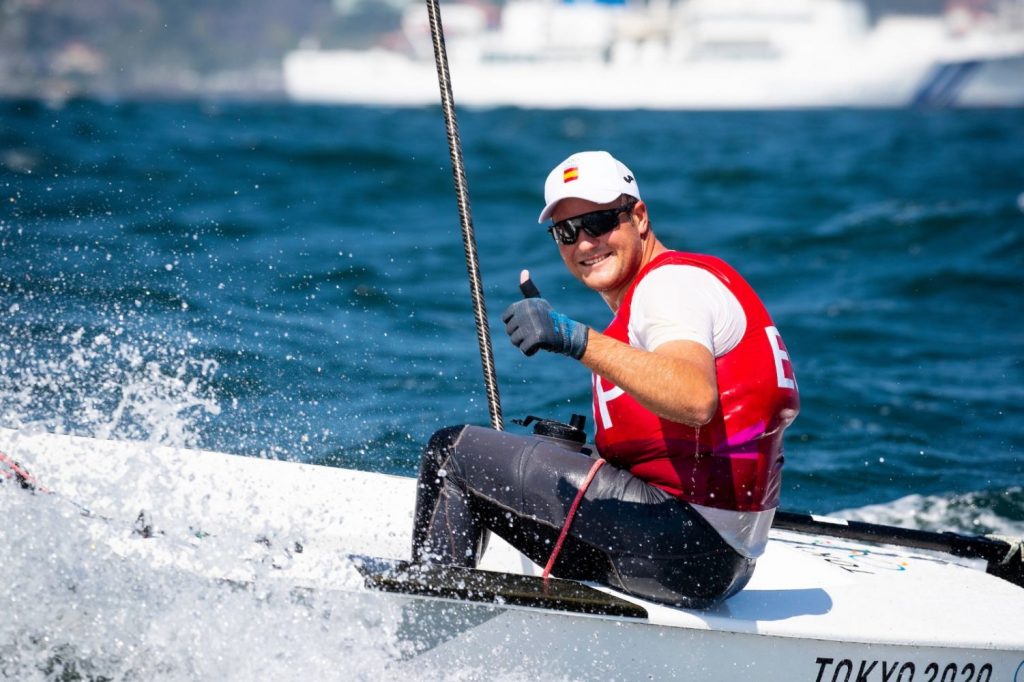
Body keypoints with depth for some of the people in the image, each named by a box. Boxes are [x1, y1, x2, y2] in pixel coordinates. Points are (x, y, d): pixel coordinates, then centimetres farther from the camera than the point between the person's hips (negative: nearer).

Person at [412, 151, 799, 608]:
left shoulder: (673, 282, -10)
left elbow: (696, 400, -32)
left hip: (687, 540, -11)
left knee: (453, 452, -5)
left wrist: (576, 339, -41)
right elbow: (785, 408, 26)